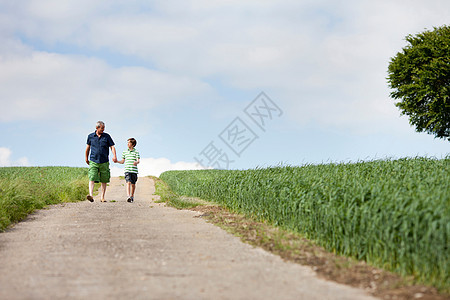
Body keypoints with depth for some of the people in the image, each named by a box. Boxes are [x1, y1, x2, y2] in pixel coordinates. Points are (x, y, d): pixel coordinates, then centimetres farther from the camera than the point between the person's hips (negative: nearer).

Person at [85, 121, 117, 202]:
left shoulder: (107, 136, 4)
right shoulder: (90, 136, 5)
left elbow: (112, 147, 2)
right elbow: (88, 147, 18)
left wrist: (114, 156, -16)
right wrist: (86, 158, 24)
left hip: (104, 162, 1)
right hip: (93, 161, -1)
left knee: (104, 180, 5)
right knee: (92, 179, -16)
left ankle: (102, 197, 15)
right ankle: (90, 195, -27)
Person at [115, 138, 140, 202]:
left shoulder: (136, 152, 4)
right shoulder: (124, 152, 12)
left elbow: (138, 160, -6)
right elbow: (123, 161, 17)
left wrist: (136, 162, -28)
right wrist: (117, 161, 1)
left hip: (134, 170, 0)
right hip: (127, 170, 0)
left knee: (133, 184, 8)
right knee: (128, 183, -16)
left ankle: (132, 196, 26)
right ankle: (128, 196, -26)